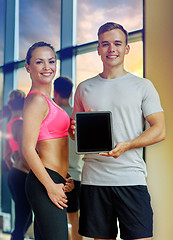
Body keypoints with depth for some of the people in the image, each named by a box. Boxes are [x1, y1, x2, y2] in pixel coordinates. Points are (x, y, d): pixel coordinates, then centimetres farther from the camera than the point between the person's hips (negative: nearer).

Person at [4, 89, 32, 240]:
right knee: (21, 223, -5)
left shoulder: (10, 125, 13)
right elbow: (23, 153, -22)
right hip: (22, 175, -9)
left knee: (26, 218, 20)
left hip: (14, 175, 9)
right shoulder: (20, 123, -14)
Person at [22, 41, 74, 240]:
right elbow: (28, 149, -17)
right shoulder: (37, 100, -11)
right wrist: (51, 186, -17)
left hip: (54, 182, 10)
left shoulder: (46, 100, 18)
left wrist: (65, 178, 12)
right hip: (45, 182, -10)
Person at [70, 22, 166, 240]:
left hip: (131, 179, -2)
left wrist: (126, 145, -16)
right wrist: (75, 130, -5)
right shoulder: (84, 88, 13)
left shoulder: (142, 86, 5)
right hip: (93, 179, 2)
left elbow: (160, 131, 0)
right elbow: (74, 132, 20)